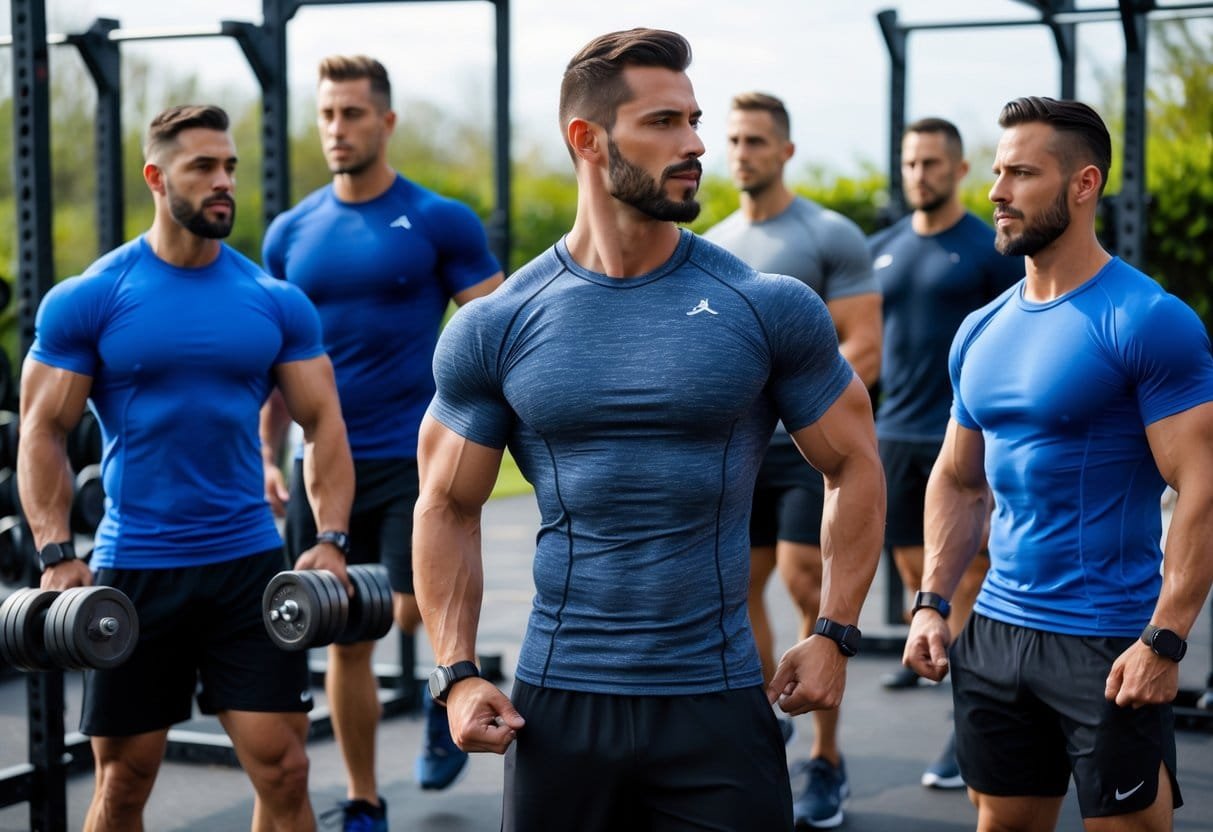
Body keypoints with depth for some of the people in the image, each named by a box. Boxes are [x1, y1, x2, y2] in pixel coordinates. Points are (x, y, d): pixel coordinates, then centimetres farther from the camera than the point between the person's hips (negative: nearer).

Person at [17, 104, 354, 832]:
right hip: (133, 570, -1)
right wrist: (57, 554, -15)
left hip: (250, 561, 2)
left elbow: (323, 422, 4)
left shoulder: (277, 302, 3)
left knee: (283, 769, -2)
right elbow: (44, 430, -3)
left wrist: (330, 540, -9)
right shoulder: (88, 300, -3)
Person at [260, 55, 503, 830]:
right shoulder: (291, 233, 7)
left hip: (414, 457, -3)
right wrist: (268, 455, 7)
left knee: (416, 610, -11)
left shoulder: (440, 221, -5)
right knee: (345, 640, 6)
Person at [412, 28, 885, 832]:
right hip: (558, 703, 1)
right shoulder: (495, 329, -1)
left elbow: (855, 465, 6)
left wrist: (836, 634, -1)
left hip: (720, 702, -1)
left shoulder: (768, 308, -2)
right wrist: (458, 672, -2)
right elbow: (448, 504, 7)